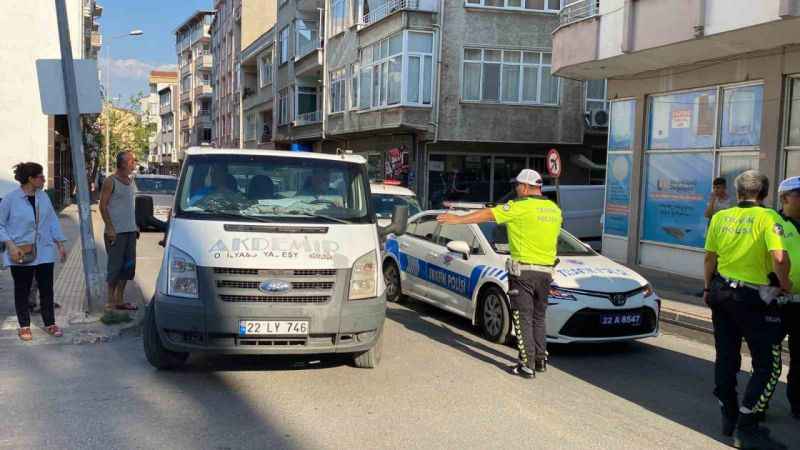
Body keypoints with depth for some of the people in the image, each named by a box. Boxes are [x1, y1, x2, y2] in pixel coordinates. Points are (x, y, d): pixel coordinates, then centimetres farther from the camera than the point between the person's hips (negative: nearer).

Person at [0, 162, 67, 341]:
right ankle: (24, 326, 19)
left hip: (44, 253, 4)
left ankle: (50, 323, 19)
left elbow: (53, 221, 10)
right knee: (22, 291, 7)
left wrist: (60, 245, 7)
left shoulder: (43, 197, 4)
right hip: (21, 255, -4)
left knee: (46, 289, 7)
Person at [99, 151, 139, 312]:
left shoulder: (131, 181, 14)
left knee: (128, 265, 10)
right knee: (115, 266, -5)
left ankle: (120, 300, 19)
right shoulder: (111, 182, -9)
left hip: (130, 230, 8)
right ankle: (110, 302, 3)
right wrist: (110, 228, -18)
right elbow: (103, 206, -11)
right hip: (116, 232, -8)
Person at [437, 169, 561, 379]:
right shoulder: (554, 210, 11)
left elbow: (488, 214, -9)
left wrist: (458, 219, -4)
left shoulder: (520, 207, -10)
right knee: (538, 317, 18)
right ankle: (540, 359, 22)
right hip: (546, 271, 7)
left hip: (523, 270, -6)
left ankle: (527, 365, -2)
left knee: (523, 319, -1)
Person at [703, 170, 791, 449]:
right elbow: (779, 257, -22)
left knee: (726, 357, 16)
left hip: (721, 292, 6)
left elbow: (710, 258, 8)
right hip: (752, 297, -6)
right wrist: (785, 284, -4)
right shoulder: (767, 217, -11)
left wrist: (708, 288, 20)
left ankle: (729, 417, 27)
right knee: (768, 365, 1)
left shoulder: (720, 217, 4)